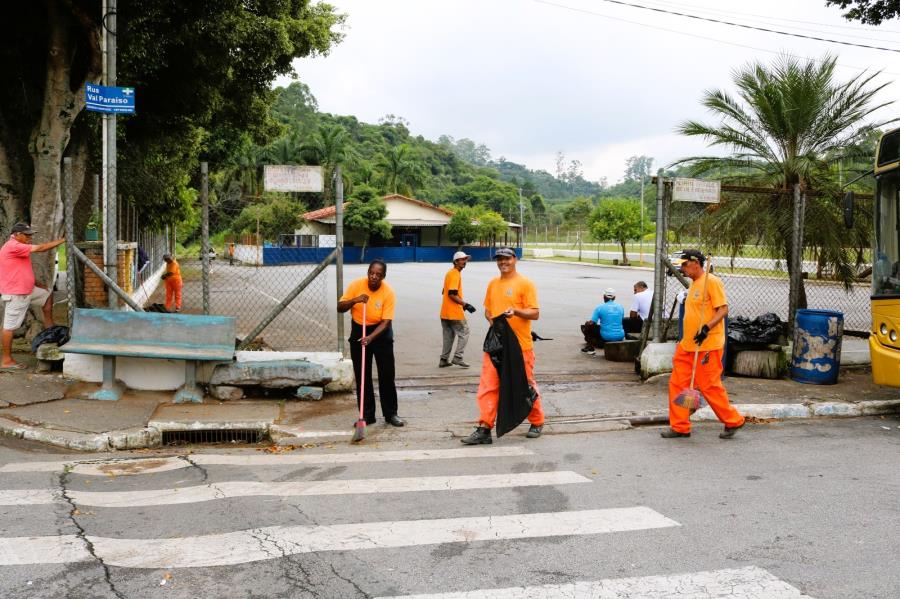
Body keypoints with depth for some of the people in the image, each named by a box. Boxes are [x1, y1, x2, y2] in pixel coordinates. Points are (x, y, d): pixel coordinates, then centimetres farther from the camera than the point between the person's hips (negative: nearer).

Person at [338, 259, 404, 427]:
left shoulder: (388, 292, -20)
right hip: (358, 330, 2)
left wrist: (370, 337, -36)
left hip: (380, 331, -1)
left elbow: (386, 322, -22)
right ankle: (367, 415, 11)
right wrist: (354, 300, -28)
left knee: (387, 374, -2)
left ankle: (391, 413, 9)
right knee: (362, 376, 3)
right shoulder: (356, 285, -14)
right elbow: (340, 308, -10)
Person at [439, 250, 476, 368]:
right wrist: (465, 304, -20)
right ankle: (457, 357, -2)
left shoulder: (450, 273, 15)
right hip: (454, 312, -9)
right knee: (464, 333, 1)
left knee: (448, 335, 14)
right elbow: (452, 294, -22)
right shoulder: (456, 274, -15)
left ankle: (444, 360, 16)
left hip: (445, 313, 9)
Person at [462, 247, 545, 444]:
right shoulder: (493, 284, 13)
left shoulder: (525, 284, -6)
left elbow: (535, 313, -9)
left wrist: (516, 311, -26)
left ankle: (537, 423, 27)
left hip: (520, 345, -5)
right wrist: (491, 319, 3)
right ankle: (484, 428, -1)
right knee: (488, 386, -3)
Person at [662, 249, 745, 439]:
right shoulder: (693, 284, 17)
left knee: (709, 386, -3)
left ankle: (733, 421, 15)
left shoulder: (711, 281, -10)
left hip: (708, 345, -9)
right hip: (687, 345, 9)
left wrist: (706, 328, -28)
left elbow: (723, 309, -17)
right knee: (677, 384, 5)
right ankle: (680, 427, 12)